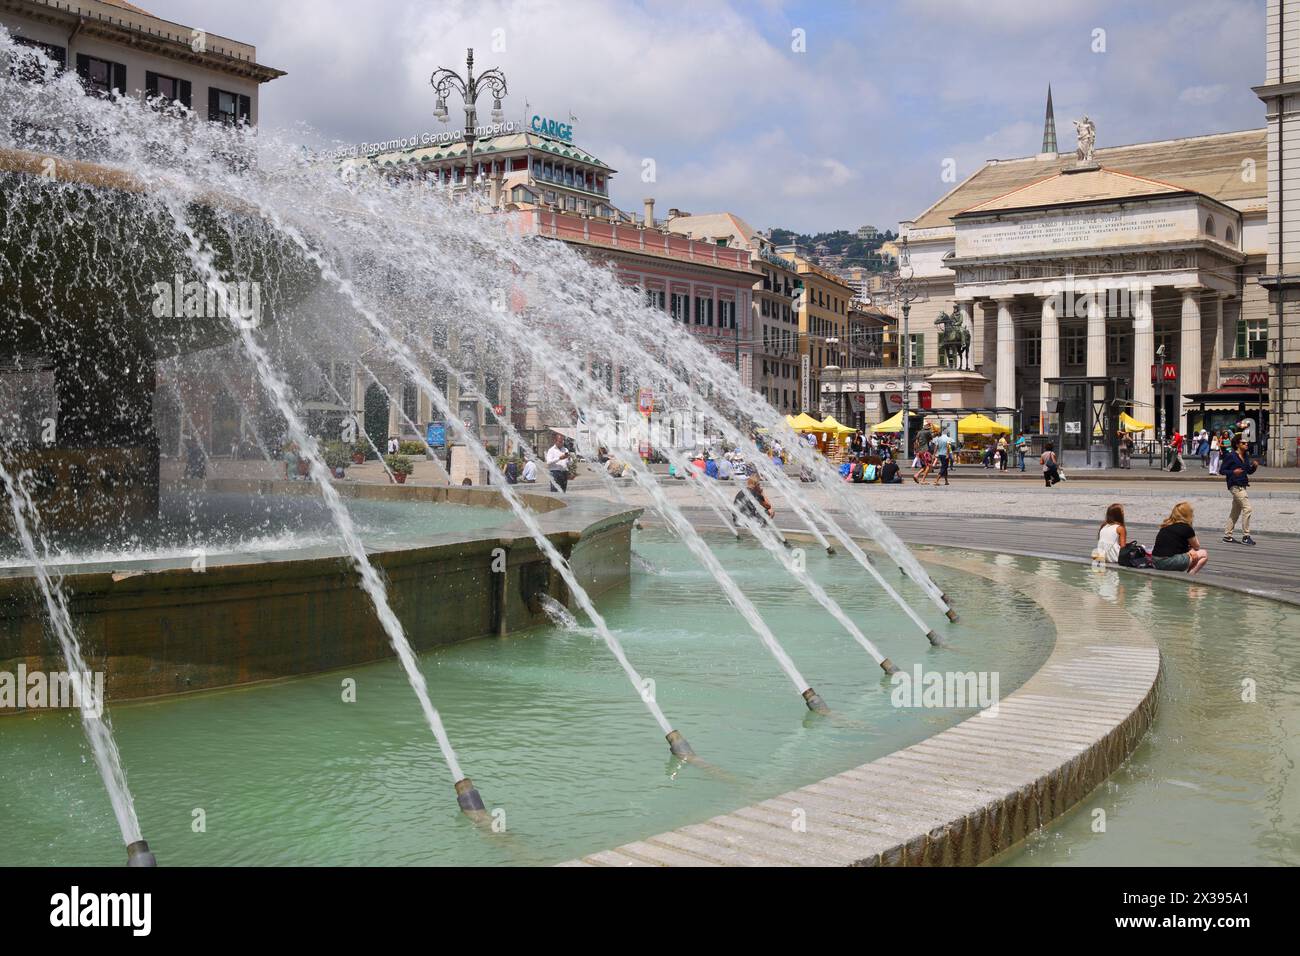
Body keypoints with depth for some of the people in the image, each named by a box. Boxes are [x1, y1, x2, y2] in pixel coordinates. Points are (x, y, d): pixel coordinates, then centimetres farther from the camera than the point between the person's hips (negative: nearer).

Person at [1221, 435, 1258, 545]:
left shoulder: (1246, 456, 11)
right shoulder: (1231, 456, -11)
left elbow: (1249, 471, 18)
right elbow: (1222, 470, -8)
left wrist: (1254, 466, -2)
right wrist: (1233, 472, -24)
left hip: (1242, 486, 9)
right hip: (1235, 486, -9)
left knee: (1235, 511, 13)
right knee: (1247, 508, -14)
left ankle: (1227, 535, 22)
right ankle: (1245, 536, -9)